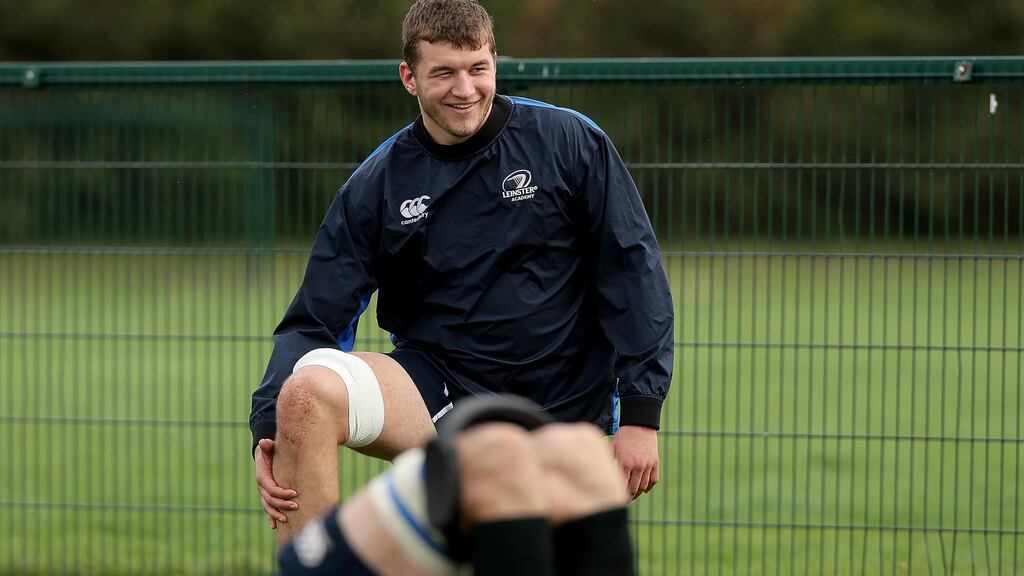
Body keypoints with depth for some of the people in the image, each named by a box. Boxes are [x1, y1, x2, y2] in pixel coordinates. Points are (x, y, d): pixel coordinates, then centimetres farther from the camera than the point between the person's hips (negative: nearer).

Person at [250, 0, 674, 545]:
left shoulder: (572, 142, -2)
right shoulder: (374, 187, 1)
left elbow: (634, 273, 0)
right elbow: (313, 321, -1)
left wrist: (639, 415, -7)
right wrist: (269, 433, -18)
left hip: (562, 416, 0)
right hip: (435, 389, 0)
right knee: (306, 392, -28)